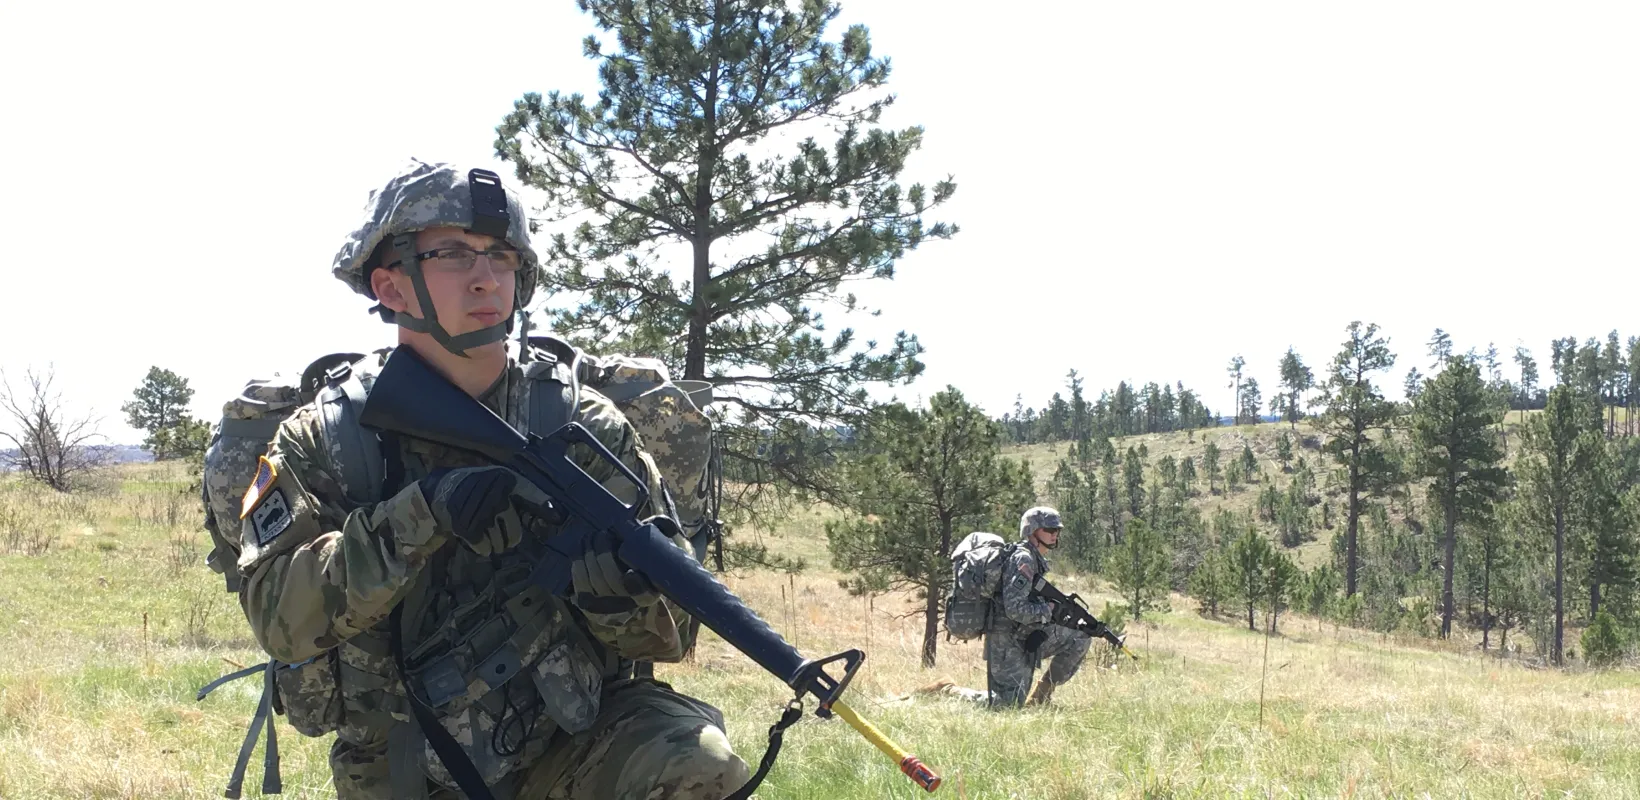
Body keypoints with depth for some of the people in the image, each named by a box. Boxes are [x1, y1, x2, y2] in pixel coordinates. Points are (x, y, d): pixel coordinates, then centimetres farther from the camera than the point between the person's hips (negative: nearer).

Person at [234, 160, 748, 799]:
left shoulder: (583, 427, -3)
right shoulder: (322, 440, -2)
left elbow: (662, 634, -5)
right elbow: (278, 615, -15)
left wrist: (597, 567, -27)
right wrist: (418, 517, -27)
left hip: (568, 741, 0)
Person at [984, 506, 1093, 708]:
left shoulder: (1036, 560, 13)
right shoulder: (1022, 560, -18)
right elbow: (1015, 609, -26)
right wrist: (1050, 610, -15)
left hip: (1026, 635, 9)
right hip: (1007, 640, -9)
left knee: (1080, 637, 5)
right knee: (1008, 704, -10)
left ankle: (1042, 695, 10)